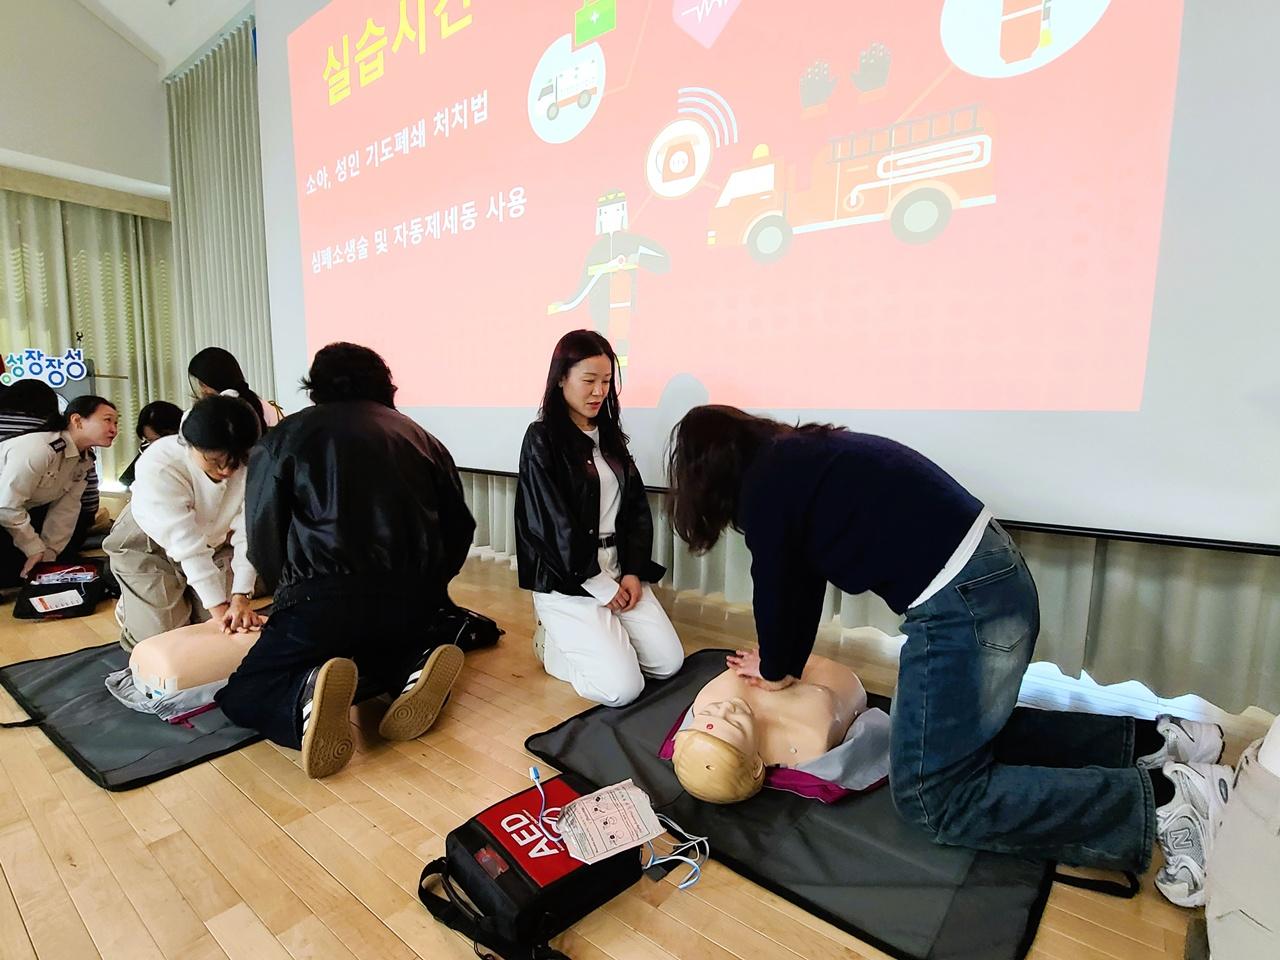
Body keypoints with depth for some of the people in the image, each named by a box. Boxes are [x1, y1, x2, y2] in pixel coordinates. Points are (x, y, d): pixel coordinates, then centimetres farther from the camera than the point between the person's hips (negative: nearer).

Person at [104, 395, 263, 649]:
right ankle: (128, 605, 28)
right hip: (149, 548, -3)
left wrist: (240, 598, -36)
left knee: (220, 633, 4)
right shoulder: (158, 466, -34)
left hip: (213, 545, 3)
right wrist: (218, 606, -36)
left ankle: (183, 600, 34)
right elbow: (186, 543, -36)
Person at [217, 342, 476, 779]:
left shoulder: (286, 435, 11)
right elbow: (459, 528, 13)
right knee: (377, 645, 35)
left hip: (325, 598, -3)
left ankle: (307, 693, -20)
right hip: (413, 601, 4)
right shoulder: (420, 436, 17)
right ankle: (411, 667, -1)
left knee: (241, 694, 16)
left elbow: (263, 534, 9)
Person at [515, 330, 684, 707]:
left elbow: (636, 507, 9)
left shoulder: (610, 435, 12)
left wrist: (634, 572, -4)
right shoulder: (541, 438, -9)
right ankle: (555, 647, 13)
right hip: (566, 581, -6)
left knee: (670, 662, -1)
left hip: (617, 570, 7)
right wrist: (603, 587, -13)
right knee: (623, 687, -14)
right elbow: (553, 524, -15)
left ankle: (588, 640, 20)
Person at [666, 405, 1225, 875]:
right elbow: (802, 580, 20)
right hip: (994, 574, 10)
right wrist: (787, 665, 25)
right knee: (970, 733, 27)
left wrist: (775, 671, 17)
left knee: (933, 797, 4)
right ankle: (1147, 740, 24)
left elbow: (776, 588, -2)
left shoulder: (764, 485, -13)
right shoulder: (797, 456, 15)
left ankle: (1161, 799, 2)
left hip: (962, 605, -10)